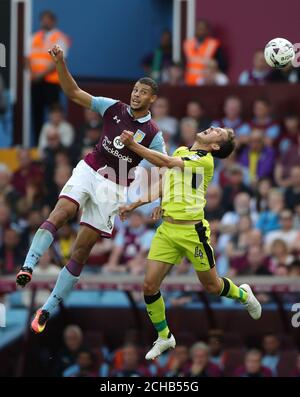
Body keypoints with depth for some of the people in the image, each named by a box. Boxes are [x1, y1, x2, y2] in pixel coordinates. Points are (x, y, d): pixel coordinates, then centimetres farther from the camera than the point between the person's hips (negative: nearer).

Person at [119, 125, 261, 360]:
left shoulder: (205, 160, -12)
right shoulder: (180, 151, 12)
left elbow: (165, 162, -22)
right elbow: (164, 186, 21)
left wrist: (133, 145, -25)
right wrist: (135, 204, 14)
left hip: (192, 231, -6)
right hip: (167, 229, 6)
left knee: (211, 286, 8)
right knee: (150, 286, -3)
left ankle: (243, 294, 41)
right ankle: (164, 337, 16)